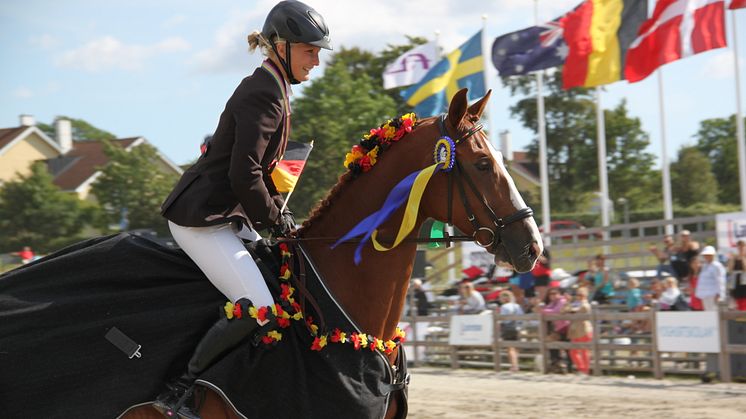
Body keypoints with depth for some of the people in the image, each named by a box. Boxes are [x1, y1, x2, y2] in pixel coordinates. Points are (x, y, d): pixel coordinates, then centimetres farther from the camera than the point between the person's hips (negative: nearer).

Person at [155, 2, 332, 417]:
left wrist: (277, 213, 13)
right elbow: (243, 176, -24)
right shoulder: (264, 95, -17)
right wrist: (275, 219, -10)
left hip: (229, 217, 11)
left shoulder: (272, 90, 15)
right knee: (258, 309, -22)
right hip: (202, 219, -11)